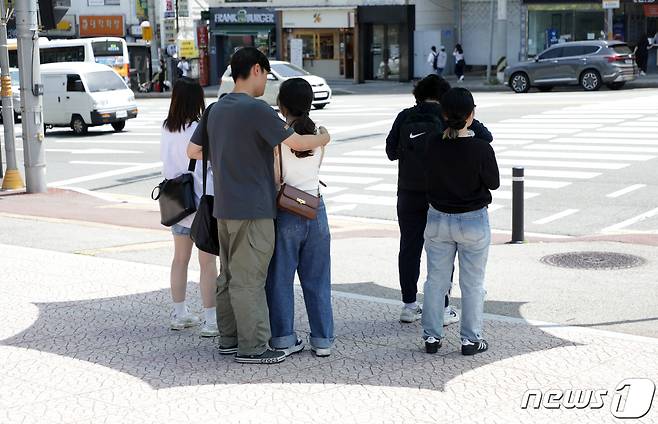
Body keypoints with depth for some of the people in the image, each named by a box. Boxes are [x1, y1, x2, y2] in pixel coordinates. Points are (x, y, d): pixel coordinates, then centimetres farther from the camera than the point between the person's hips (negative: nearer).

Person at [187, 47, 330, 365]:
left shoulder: (216, 110, 11)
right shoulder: (256, 109, -15)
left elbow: (193, 151, 19)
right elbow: (297, 143, -16)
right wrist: (323, 138, 3)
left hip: (224, 207, 8)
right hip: (252, 208, -8)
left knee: (229, 275, 14)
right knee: (249, 279, -4)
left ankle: (229, 338, 22)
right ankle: (252, 347, 2)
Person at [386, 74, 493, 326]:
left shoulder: (405, 117, -1)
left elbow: (391, 151, 3)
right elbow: (485, 137, -5)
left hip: (409, 194, 2)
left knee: (409, 249, 11)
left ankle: (409, 306, 16)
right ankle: (442, 309, 8)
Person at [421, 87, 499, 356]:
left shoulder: (432, 145, -11)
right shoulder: (481, 148, -19)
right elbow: (494, 183, -7)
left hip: (438, 220, 3)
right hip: (473, 222, -3)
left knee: (436, 280, 14)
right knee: (472, 283, 10)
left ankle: (432, 336, 20)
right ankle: (470, 339, 16)